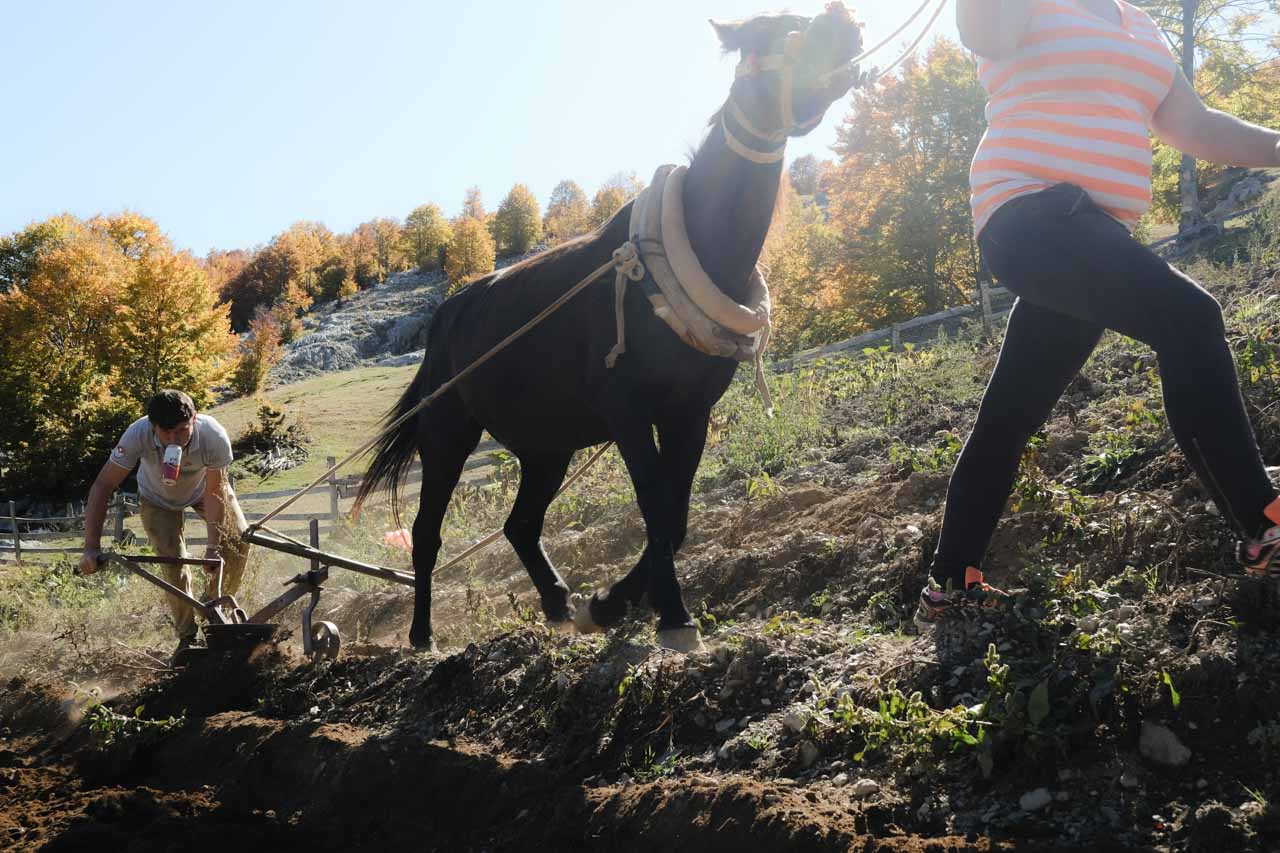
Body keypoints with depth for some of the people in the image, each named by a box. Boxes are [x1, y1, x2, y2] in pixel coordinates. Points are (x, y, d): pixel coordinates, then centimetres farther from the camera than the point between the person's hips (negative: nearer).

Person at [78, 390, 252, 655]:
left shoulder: (214, 437, -41)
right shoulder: (138, 434, -41)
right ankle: (187, 637, 8)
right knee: (174, 561, -14)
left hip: (202, 487, 1)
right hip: (158, 499, -1)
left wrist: (213, 547, -36)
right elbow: (102, 487, -36)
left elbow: (214, 494, -30)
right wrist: (92, 548, -42)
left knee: (238, 540, -13)